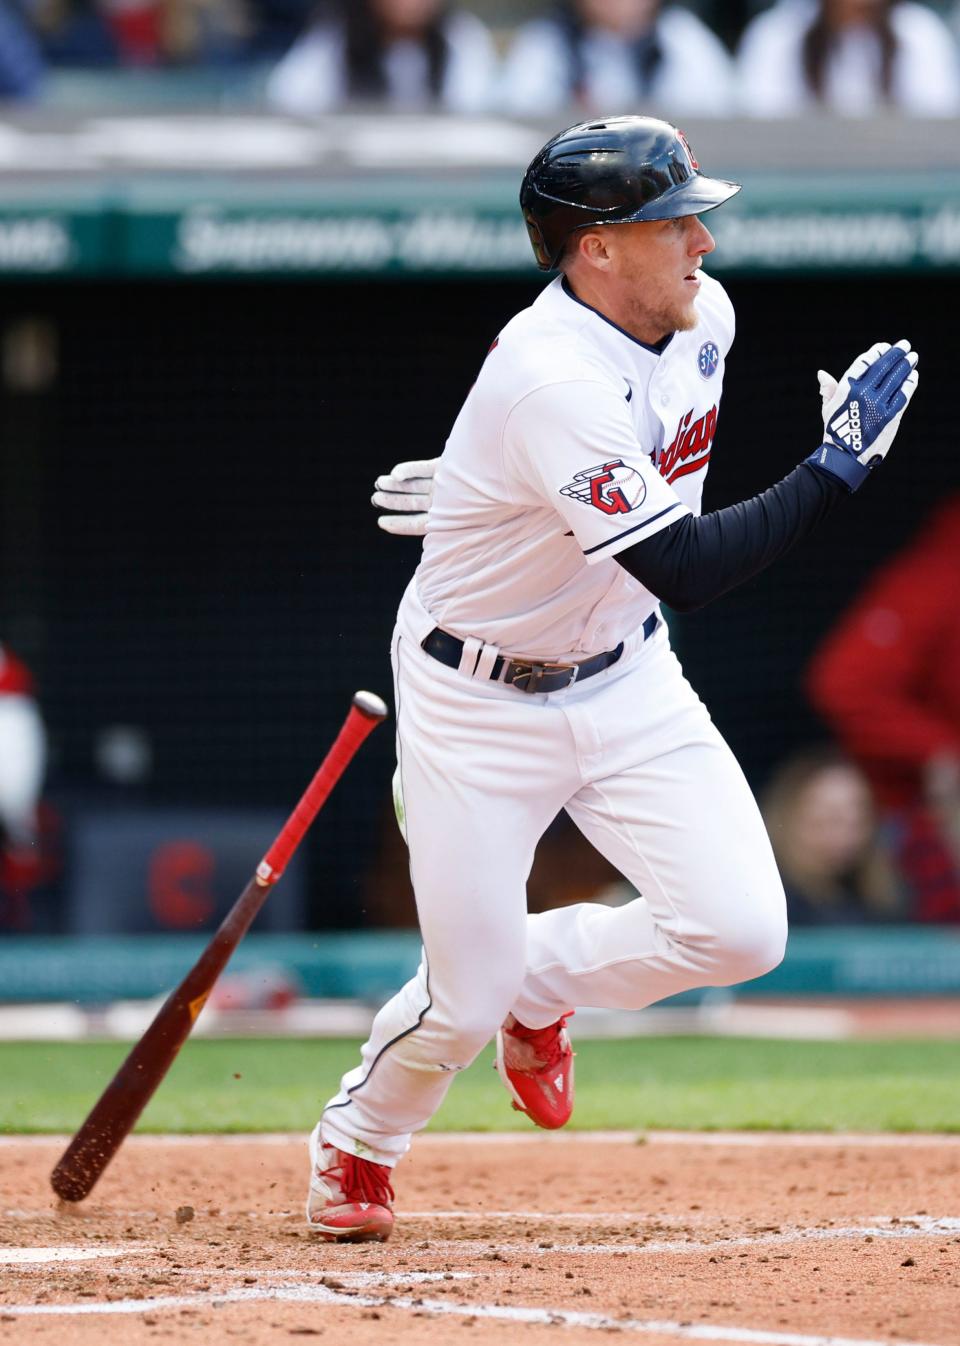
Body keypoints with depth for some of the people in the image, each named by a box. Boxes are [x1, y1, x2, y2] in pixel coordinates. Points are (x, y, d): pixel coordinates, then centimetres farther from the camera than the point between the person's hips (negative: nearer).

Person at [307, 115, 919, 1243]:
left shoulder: (703, 316, -6)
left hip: (625, 683, 6)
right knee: (465, 1004, -3)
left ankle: (538, 982, 19)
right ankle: (353, 1149, 31)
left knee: (740, 929, -11)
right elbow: (686, 570, -35)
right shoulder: (552, 379, -32)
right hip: (478, 709, -6)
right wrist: (838, 466, -34)